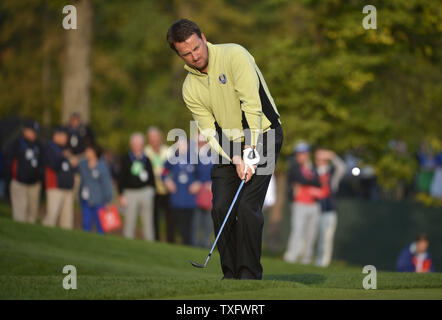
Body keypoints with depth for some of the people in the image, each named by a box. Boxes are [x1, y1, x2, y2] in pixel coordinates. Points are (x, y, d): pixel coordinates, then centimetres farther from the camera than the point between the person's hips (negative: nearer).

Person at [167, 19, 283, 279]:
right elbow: (211, 131, -4)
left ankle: (250, 275, -9)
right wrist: (235, 160, -19)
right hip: (229, 145, 6)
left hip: (262, 135, -6)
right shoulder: (190, 88, 0)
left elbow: (251, 103, -22)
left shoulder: (234, 55, -17)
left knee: (247, 206, -16)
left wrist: (250, 148, -26)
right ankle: (231, 275, 6)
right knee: (221, 207, -4)